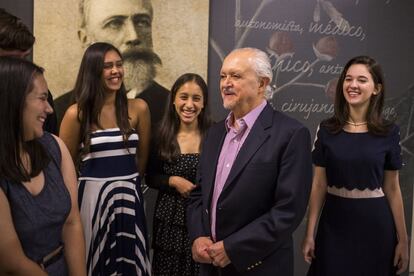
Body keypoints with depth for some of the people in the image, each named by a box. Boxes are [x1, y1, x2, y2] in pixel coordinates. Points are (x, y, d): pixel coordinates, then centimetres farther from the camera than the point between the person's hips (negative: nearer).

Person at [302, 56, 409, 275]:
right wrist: (309, 233, -2)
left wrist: (402, 239, 3)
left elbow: (392, 188, 2)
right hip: (334, 225, 1)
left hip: (375, 226, 0)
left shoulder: (389, 132, -3)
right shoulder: (327, 129, -2)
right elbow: (319, 184, 0)